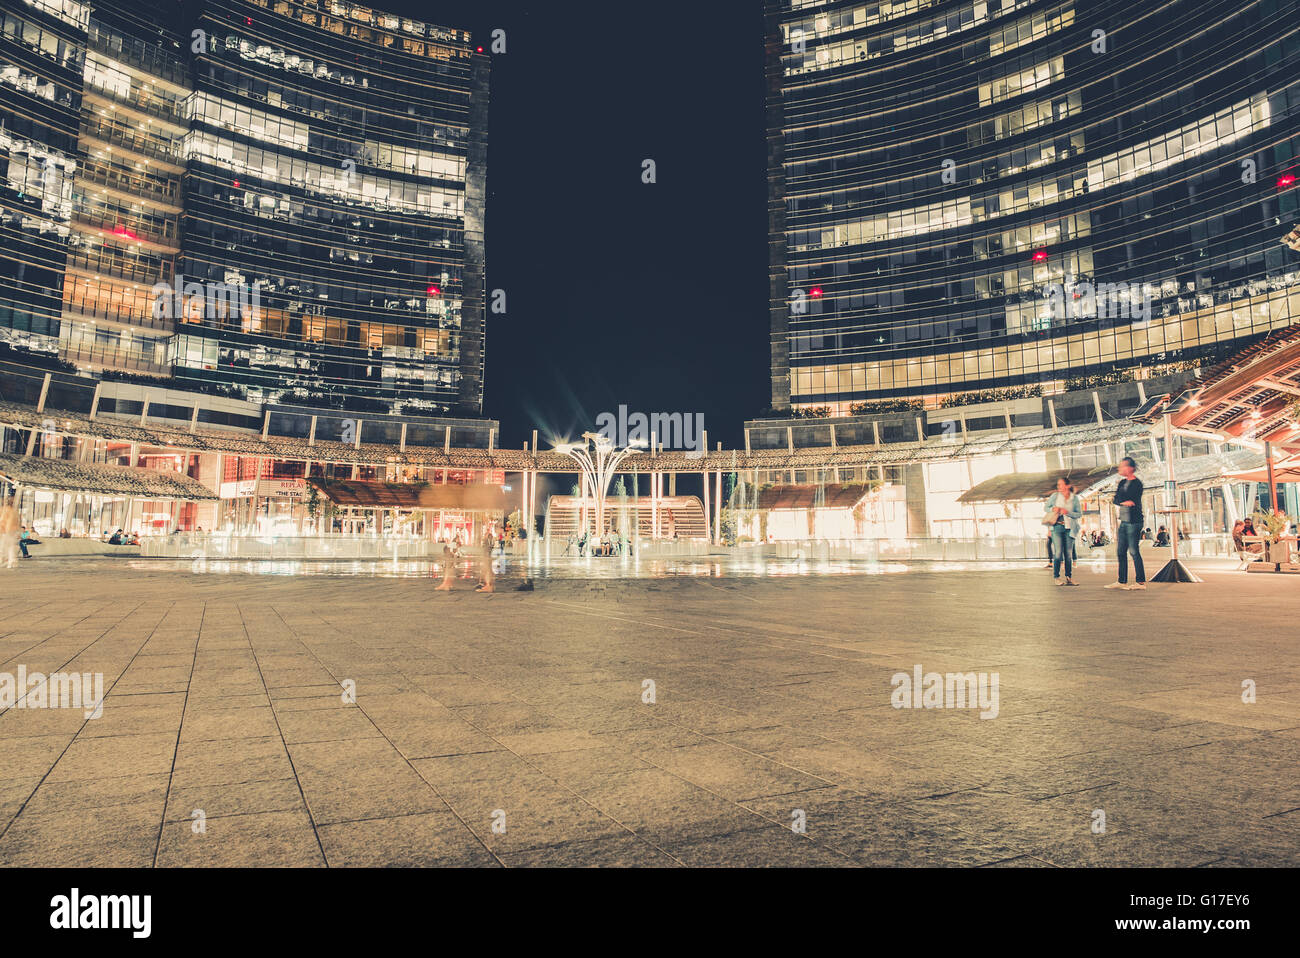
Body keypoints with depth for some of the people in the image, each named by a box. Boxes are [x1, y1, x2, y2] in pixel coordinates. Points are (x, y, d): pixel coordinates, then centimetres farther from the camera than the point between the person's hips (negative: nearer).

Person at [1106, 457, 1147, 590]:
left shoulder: (1136, 483, -9)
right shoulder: (1123, 482, 16)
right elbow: (1116, 500, 7)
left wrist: (1121, 501, 1)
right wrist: (1126, 502, -8)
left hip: (1134, 521, -8)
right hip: (1123, 521, 8)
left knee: (1134, 551, -7)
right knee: (1121, 552, 10)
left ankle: (1141, 582, -1)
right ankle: (1122, 581, 16)